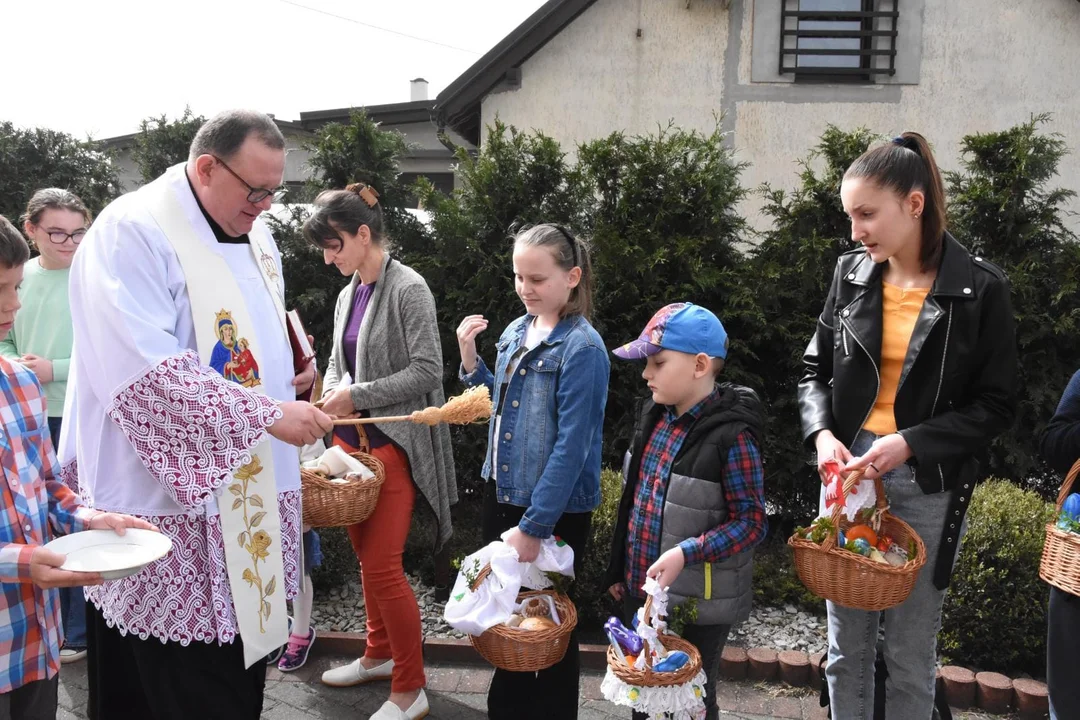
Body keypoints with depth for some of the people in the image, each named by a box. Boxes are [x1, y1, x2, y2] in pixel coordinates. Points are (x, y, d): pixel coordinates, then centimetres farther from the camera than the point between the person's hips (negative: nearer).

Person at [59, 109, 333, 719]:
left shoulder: (256, 237, 11)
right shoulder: (132, 233, -15)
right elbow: (148, 375, -24)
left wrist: (292, 374, 4)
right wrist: (268, 414, -24)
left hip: (252, 499, 8)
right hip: (172, 506, -8)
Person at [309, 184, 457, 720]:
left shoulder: (407, 289, -12)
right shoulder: (348, 293, 12)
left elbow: (427, 372, -17)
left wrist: (357, 396, -16)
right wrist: (332, 394, 1)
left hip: (394, 444, -7)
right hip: (354, 440, 8)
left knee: (382, 566, -6)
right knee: (367, 556, 16)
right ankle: (379, 655, 35)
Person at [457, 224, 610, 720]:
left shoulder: (582, 348, -18)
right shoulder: (514, 333, 4)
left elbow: (572, 446, -21)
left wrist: (534, 526, -20)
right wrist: (470, 362, 0)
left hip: (552, 511, -7)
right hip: (501, 494, 7)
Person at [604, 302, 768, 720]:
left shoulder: (731, 435, -21)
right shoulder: (655, 417, 1)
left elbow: (751, 521, -18)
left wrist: (685, 553, -28)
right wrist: (620, 570, 13)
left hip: (697, 605, -6)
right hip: (641, 591, 7)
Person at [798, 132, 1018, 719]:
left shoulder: (979, 289, -8)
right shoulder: (851, 274, 3)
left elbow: (996, 404, -6)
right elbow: (815, 371, 9)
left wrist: (910, 443, -17)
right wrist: (822, 434, -10)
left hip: (929, 488, -3)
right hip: (848, 473, 3)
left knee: (910, 656, 10)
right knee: (846, 647, 14)